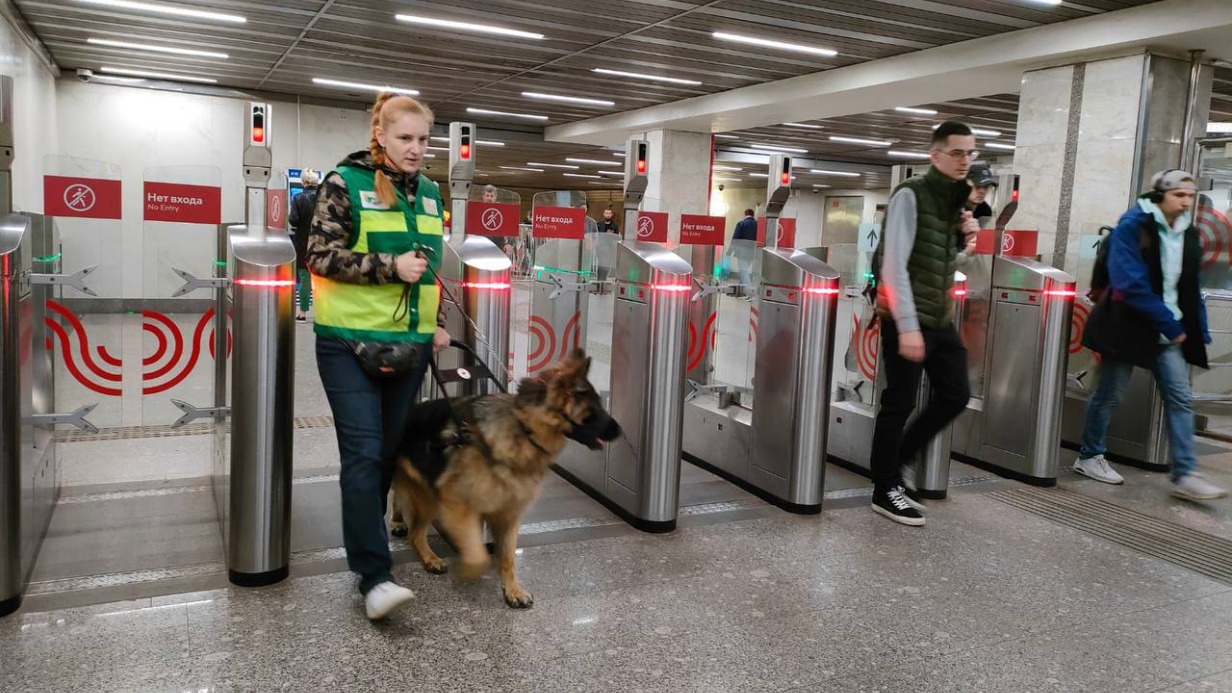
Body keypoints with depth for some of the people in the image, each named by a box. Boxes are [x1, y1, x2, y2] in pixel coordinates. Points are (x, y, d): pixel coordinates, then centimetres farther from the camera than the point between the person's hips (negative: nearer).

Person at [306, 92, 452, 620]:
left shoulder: (429, 193, 13)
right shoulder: (345, 183, -4)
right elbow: (322, 255, -9)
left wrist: (439, 320, 10)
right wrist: (390, 266, -17)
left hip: (410, 343, 6)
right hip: (351, 342, -5)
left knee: (390, 451, 10)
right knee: (363, 453, -10)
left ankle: (364, 539, 29)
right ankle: (374, 575, -9)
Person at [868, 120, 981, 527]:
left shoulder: (956, 199, 12)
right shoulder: (910, 195, -11)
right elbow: (893, 266, -19)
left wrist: (965, 237, 2)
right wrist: (907, 326, -25)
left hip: (941, 318, 8)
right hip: (906, 320, -8)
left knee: (956, 395, 9)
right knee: (899, 403, -1)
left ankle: (895, 463, 25)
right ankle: (885, 489, 13)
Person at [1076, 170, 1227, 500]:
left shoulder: (1189, 234, 8)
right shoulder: (1132, 225, -12)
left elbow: (1191, 289, 14)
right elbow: (1131, 284, -20)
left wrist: (1198, 331, 7)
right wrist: (1169, 323, -18)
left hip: (1168, 331, 6)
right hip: (1128, 324, -6)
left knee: (1180, 399, -2)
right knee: (1109, 394, 4)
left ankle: (1185, 475, 0)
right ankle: (1089, 457, 20)